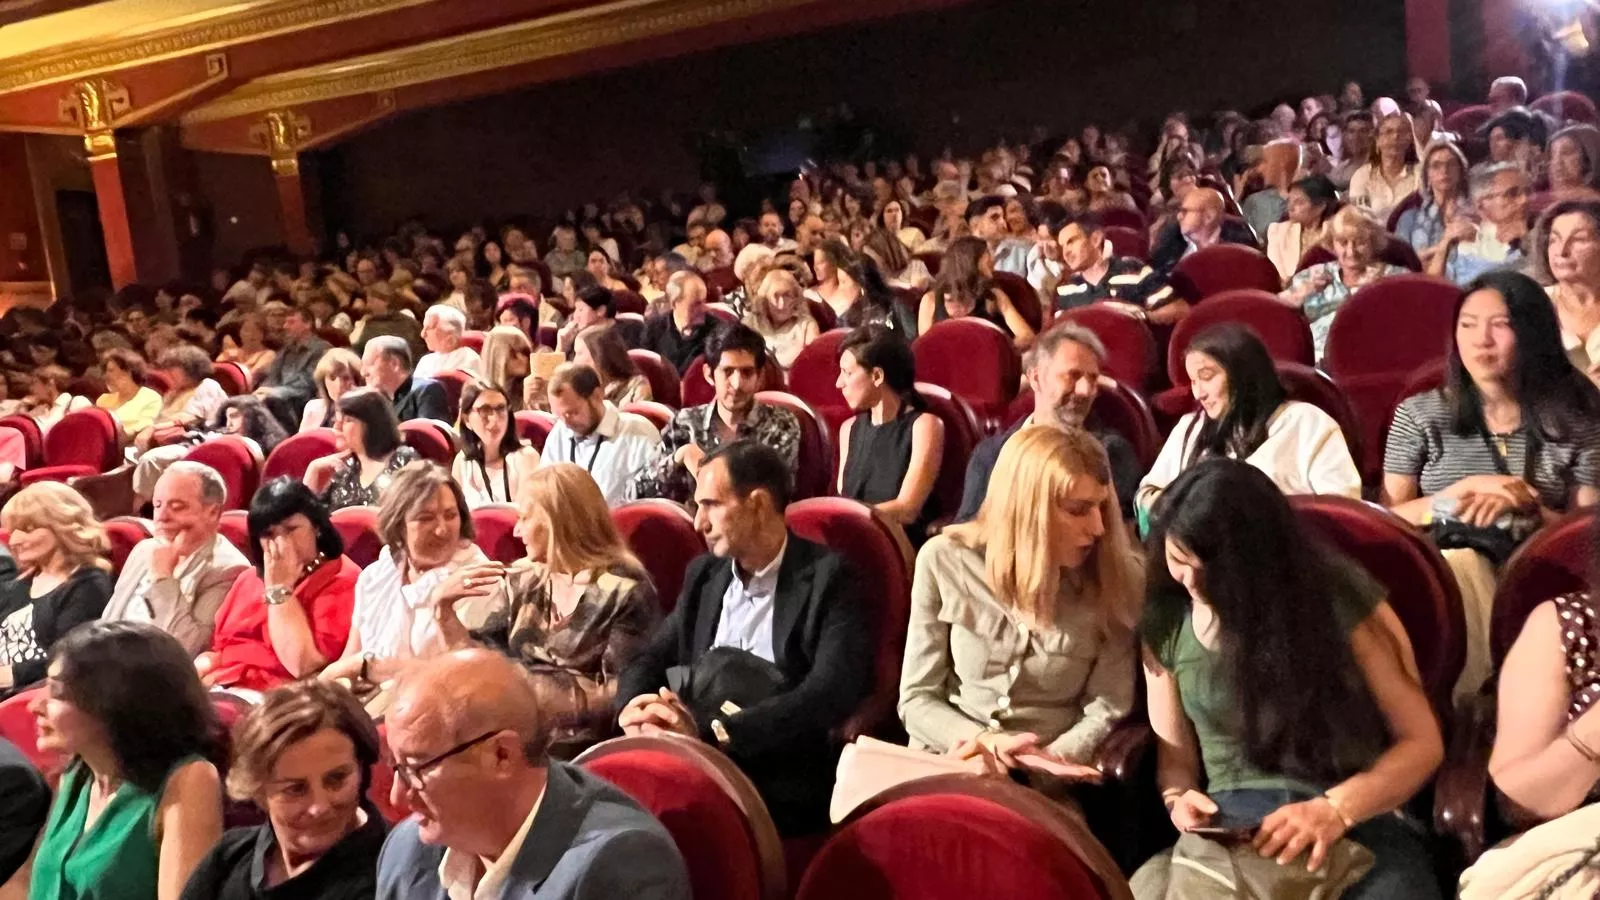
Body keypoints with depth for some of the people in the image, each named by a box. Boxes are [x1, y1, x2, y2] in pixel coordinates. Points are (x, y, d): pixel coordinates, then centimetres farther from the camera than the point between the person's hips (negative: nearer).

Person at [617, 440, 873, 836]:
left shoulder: (827, 578, -5)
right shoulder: (704, 573, 16)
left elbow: (831, 694, -18)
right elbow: (651, 659, 14)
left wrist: (710, 733, -25)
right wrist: (635, 709, -11)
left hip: (779, 786, -6)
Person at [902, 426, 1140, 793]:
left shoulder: (1116, 579, -2)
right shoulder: (945, 560, -4)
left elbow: (1106, 709, -2)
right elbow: (916, 698, 0)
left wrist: (1045, 763, -18)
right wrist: (983, 743, -16)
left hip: (1044, 785, -1)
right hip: (943, 766, 1)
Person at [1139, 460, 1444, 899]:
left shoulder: (1340, 598, -4)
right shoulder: (1165, 624, 5)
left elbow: (1421, 741, -1)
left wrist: (1336, 809, -17)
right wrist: (1177, 798, -8)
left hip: (1361, 816, -1)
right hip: (1231, 821, 2)